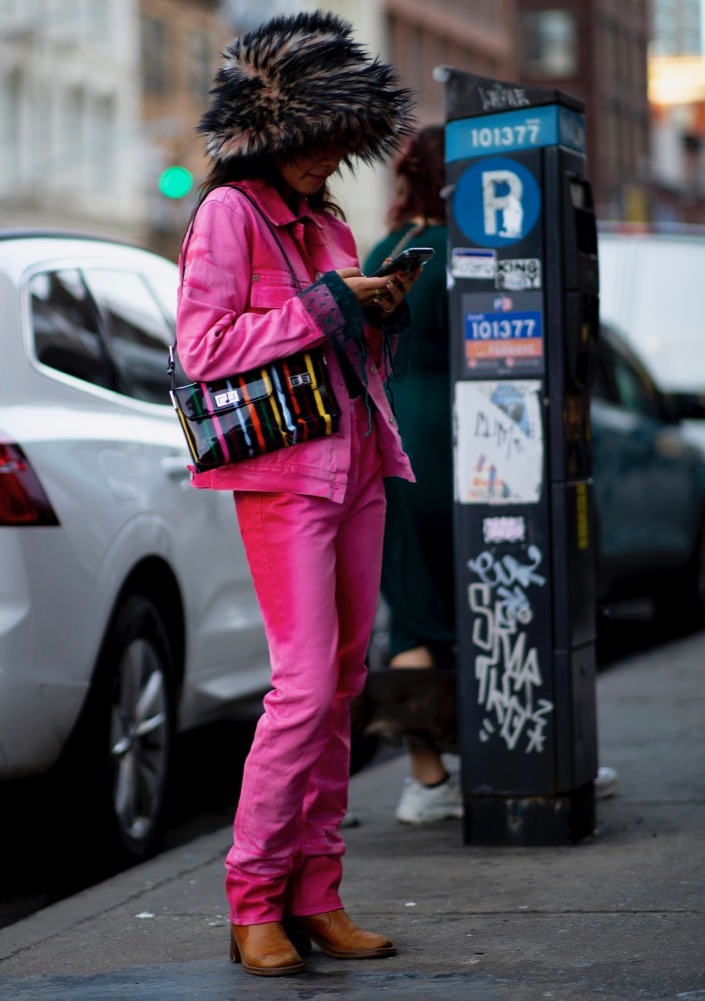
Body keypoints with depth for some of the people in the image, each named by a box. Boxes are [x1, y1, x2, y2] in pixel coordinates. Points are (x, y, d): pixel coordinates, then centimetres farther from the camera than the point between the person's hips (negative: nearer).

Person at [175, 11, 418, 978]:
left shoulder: (329, 222, 18)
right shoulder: (228, 211, -3)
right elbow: (203, 347, -12)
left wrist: (381, 314, 4)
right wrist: (326, 301, -12)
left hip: (356, 465, 8)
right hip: (283, 471, -7)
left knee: (343, 682, 5)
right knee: (306, 683, -14)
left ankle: (317, 897, 9)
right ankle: (254, 903, -5)